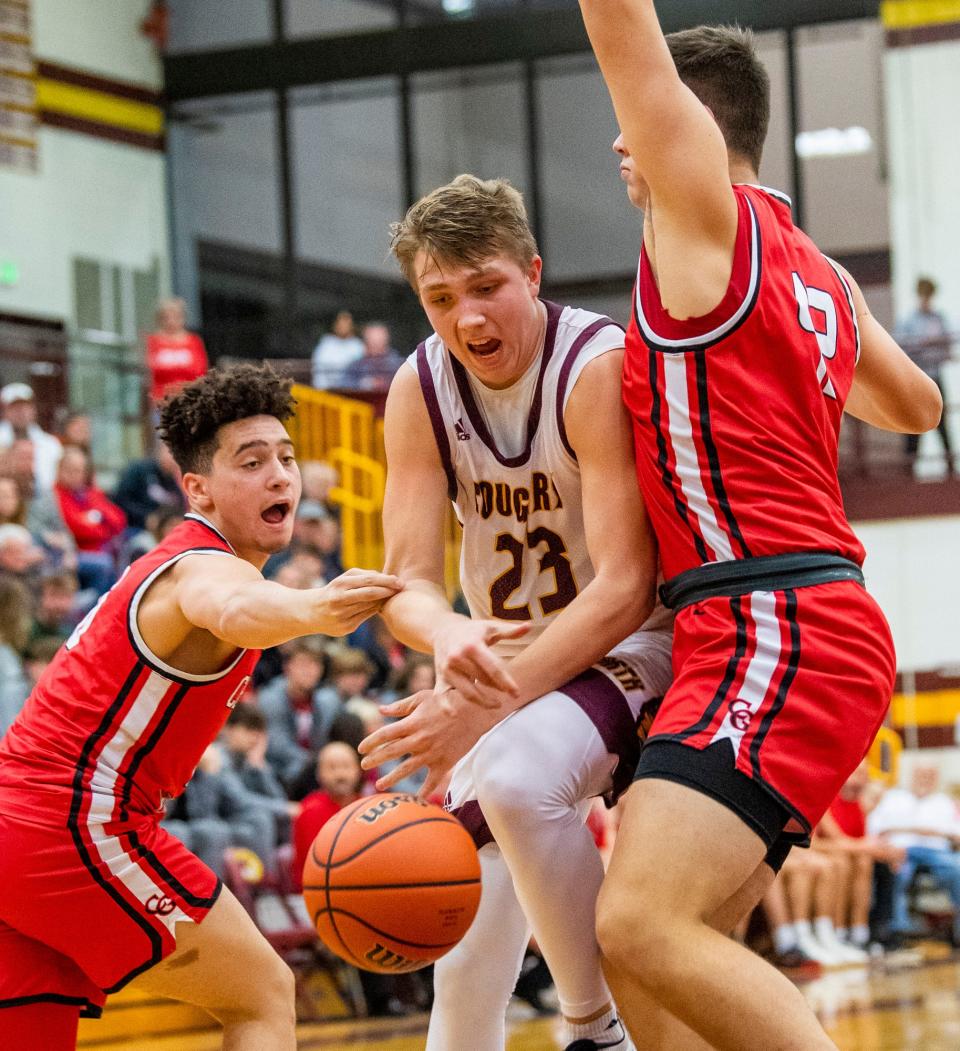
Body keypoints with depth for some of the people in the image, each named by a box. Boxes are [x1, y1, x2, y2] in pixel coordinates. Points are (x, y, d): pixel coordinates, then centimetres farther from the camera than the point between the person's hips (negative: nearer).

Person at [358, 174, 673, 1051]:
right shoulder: (421, 389, -6)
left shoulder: (600, 366, -24)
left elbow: (625, 589, -30)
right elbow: (408, 579, -11)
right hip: (514, 664, 6)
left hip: (635, 646, -6)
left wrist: (491, 703, -40)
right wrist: (448, 637, -37)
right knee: (469, 936, 3)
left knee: (514, 774, -34)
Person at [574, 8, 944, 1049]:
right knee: (639, 953, 9)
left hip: (773, 636, -10)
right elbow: (915, 406, 36)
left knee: (645, 927, -24)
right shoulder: (816, 271, 20)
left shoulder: (706, 210, -3)